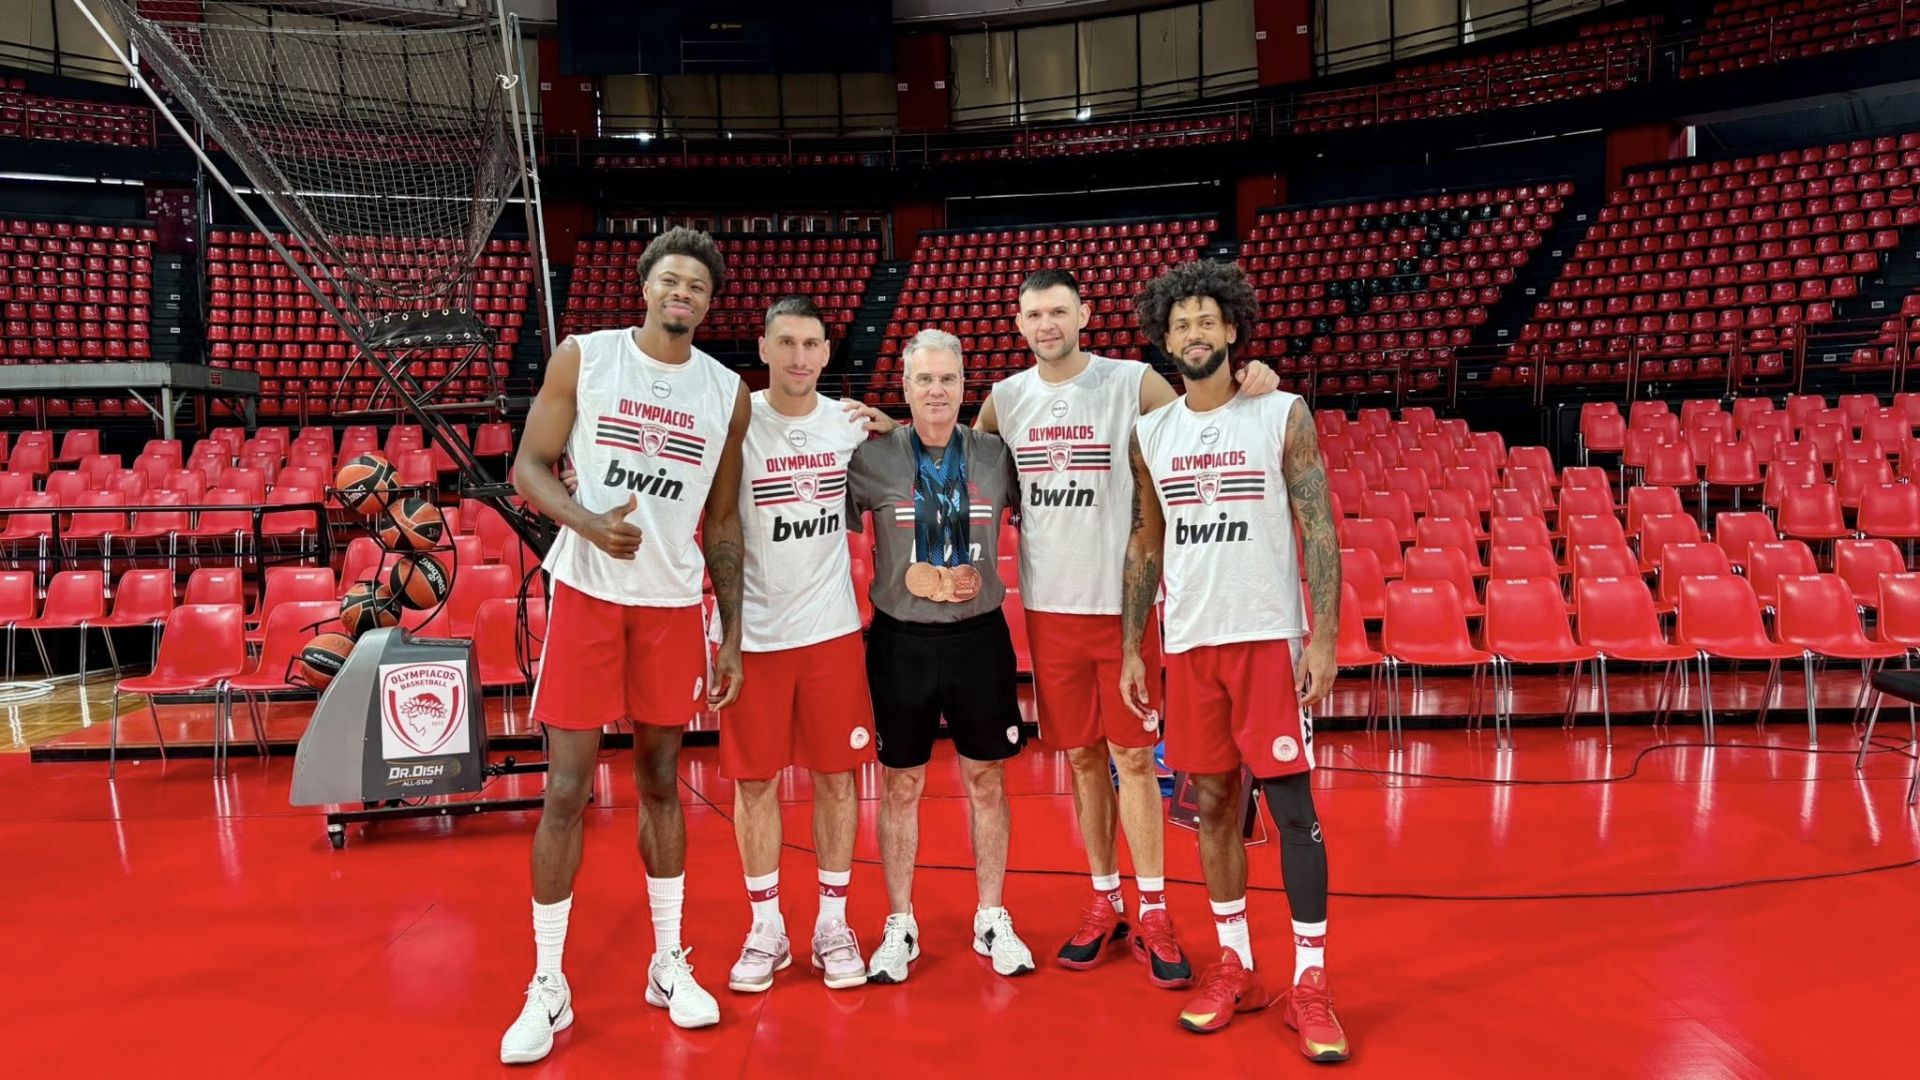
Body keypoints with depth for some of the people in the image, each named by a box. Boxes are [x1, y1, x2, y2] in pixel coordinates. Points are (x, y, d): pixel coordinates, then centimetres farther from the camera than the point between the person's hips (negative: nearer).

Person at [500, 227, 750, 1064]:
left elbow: (722, 522, 8)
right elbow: (529, 466, -1)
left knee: (662, 784, 11)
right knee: (566, 791, 0)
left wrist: (731, 634, 5)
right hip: (587, 595, -2)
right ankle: (547, 986, 13)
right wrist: (589, 522, -22)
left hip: (674, 605, 2)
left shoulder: (726, 392, 5)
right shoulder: (581, 358, -1)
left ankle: (669, 966, 24)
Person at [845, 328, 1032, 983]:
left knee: (987, 780, 10)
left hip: (980, 636, 2)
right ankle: (900, 927, 23)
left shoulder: (995, 456, 0)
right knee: (901, 785, 8)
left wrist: (982, 575, -1)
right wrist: (911, 578, -10)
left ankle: (992, 921, 25)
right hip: (901, 640, -1)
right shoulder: (872, 459, -5)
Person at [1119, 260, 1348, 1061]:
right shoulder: (1149, 434, 8)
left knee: (1292, 807, -1)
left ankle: (1310, 983, 10)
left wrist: (1325, 638, -12)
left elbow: (1320, 531, -5)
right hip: (1189, 643, 4)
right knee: (1213, 804, 10)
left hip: (1269, 637, -4)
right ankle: (1235, 966, 23)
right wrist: (1130, 649, 9)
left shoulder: (1283, 416, -3)